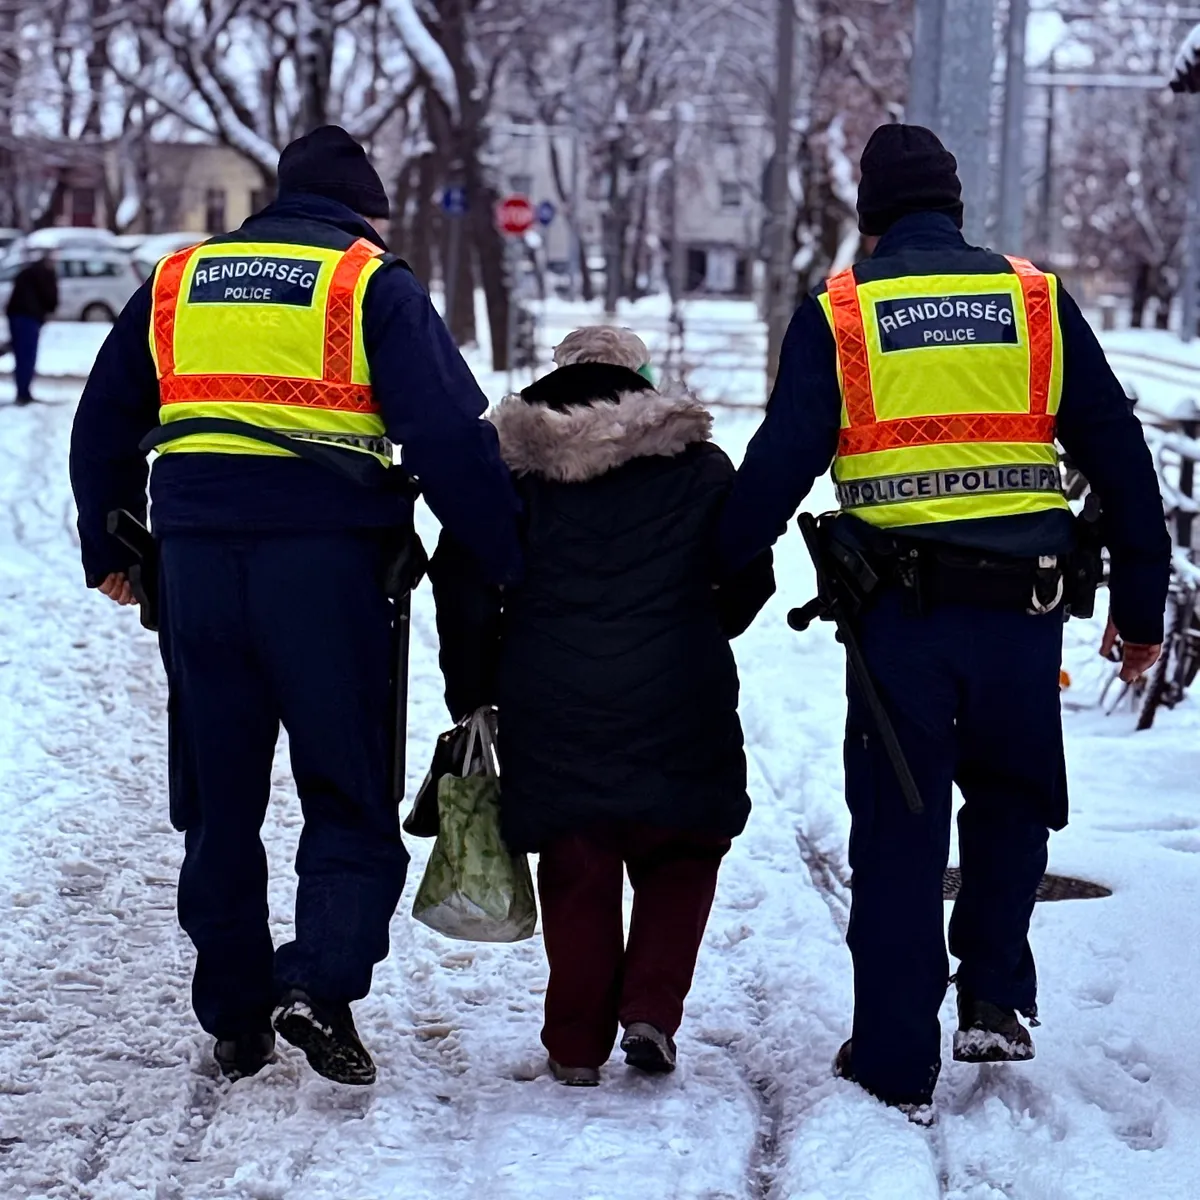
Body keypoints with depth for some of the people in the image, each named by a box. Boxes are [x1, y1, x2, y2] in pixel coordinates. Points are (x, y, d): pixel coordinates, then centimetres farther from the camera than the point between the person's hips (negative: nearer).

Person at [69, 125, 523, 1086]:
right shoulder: (373, 286, 2)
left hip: (196, 564, 4)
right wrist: (508, 559, -1)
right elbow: (451, 436, -7)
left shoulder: (175, 283, 17)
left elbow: (103, 424, 22)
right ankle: (320, 980, -14)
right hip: (325, 563, -4)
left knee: (218, 799, 14)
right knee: (351, 792, 5)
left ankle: (235, 1019, 17)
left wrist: (109, 550, 30)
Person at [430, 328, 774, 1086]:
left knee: (576, 877, 11)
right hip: (678, 708, -1)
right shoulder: (698, 465, 6)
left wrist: (471, 692, 10)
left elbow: (462, 581, 2)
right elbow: (750, 578, 7)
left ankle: (577, 1046, 13)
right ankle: (651, 1010, 1)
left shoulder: (515, 468, 6)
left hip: (552, 712, 1)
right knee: (680, 858, 16)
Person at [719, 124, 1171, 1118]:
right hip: (1024, 609, 1)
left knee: (899, 834, 8)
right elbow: (1120, 455, 9)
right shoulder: (1038, 302, 7)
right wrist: (1140, 604, 16)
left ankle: (896, 1063, 12)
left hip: (902, 614, -1)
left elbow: (779, 467, -3)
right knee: (1012, 801, 24)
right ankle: (996, 998, 17)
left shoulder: (837, 314, 2)